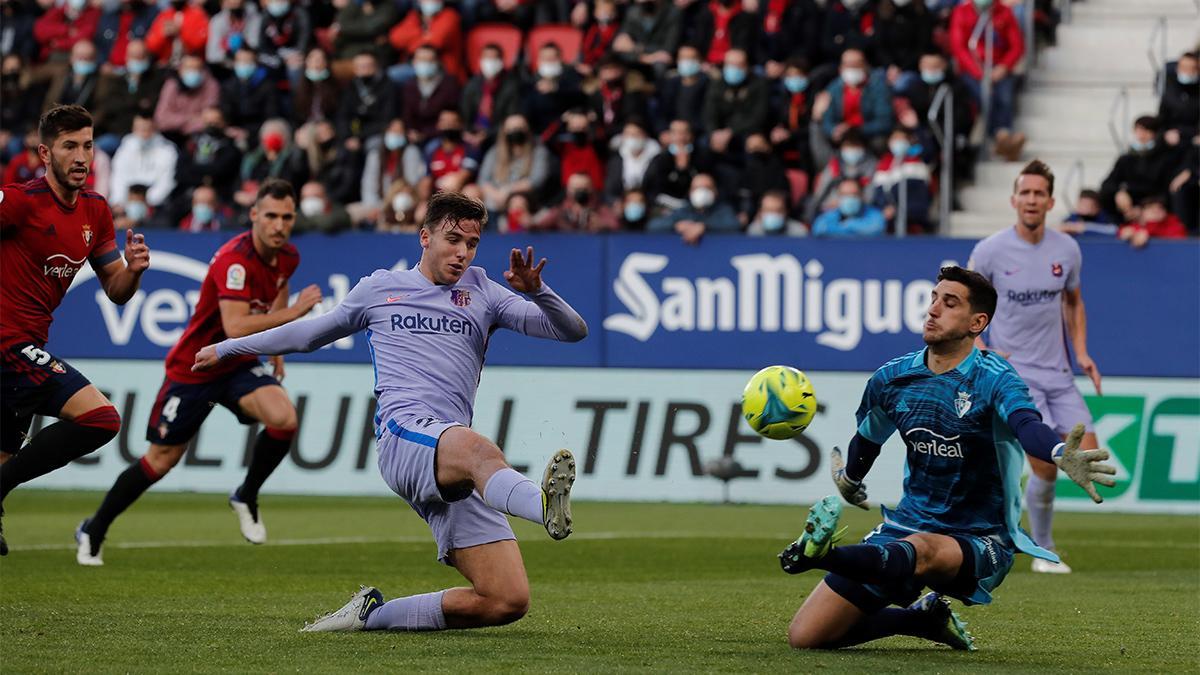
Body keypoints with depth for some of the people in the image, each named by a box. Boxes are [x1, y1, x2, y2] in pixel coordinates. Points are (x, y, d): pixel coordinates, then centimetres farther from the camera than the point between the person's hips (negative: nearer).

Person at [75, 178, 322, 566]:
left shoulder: (287, 257, -3)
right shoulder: (235, 260, -29)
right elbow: (236, 328, -39)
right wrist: (293, 313, -39)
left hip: (239, 366, 6)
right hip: (193, 369, -6)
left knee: (284, 419, -23)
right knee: (162, 459, 3)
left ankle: (247, 497, 2)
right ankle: (94, 531, 23)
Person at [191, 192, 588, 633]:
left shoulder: (483, 293, 21)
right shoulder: (379, 289, 20)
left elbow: (574, 331, 14)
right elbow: (311, 334, 36)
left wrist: (536, 291, -6)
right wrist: (228, 348, 44)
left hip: (455, 475, 4)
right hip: (404, 431, -4)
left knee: (508, 601, -11)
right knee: (479, 450, -42)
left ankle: (373, 614, 4)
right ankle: (544, 507, -77)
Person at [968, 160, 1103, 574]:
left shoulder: (1067, 250, 4)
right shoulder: (989, 251, -9)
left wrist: (1081, 352, 7)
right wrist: (981, 351, -15)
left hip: (1058, 373, 5)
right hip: (1012, 372, -5)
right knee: (1047, 464, -16)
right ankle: (1044, 552, 3)